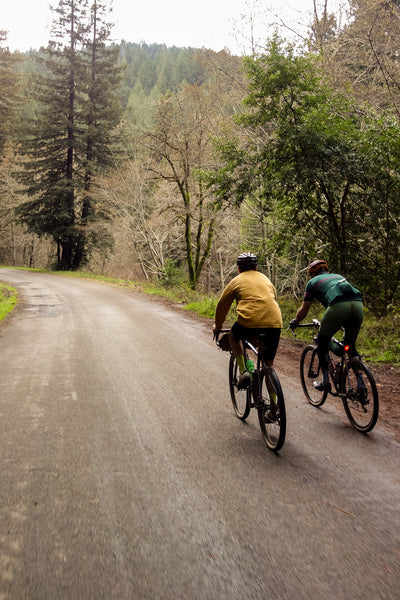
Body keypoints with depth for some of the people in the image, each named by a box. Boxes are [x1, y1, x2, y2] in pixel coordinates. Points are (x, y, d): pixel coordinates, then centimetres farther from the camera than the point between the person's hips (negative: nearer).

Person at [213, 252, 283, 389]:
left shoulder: (237, 281, 16)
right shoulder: (265, 279, 27)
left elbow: (222, 305, 22)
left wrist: (218, 326, 38)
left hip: (249, 321, -3)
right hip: (275, 323, 3)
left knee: (233, 336, 29)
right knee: (268, 365, 16)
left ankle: (243, 371, 12)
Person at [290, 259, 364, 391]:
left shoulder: (313, 282, 26)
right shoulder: (339, 276, 39)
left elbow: (303, 310, 29)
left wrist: (294, 322, 49)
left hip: (338, 306, -4)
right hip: (358, 304, 5)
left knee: (322, 342, 19)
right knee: (351, 345, 22)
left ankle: (325, 381, 17)